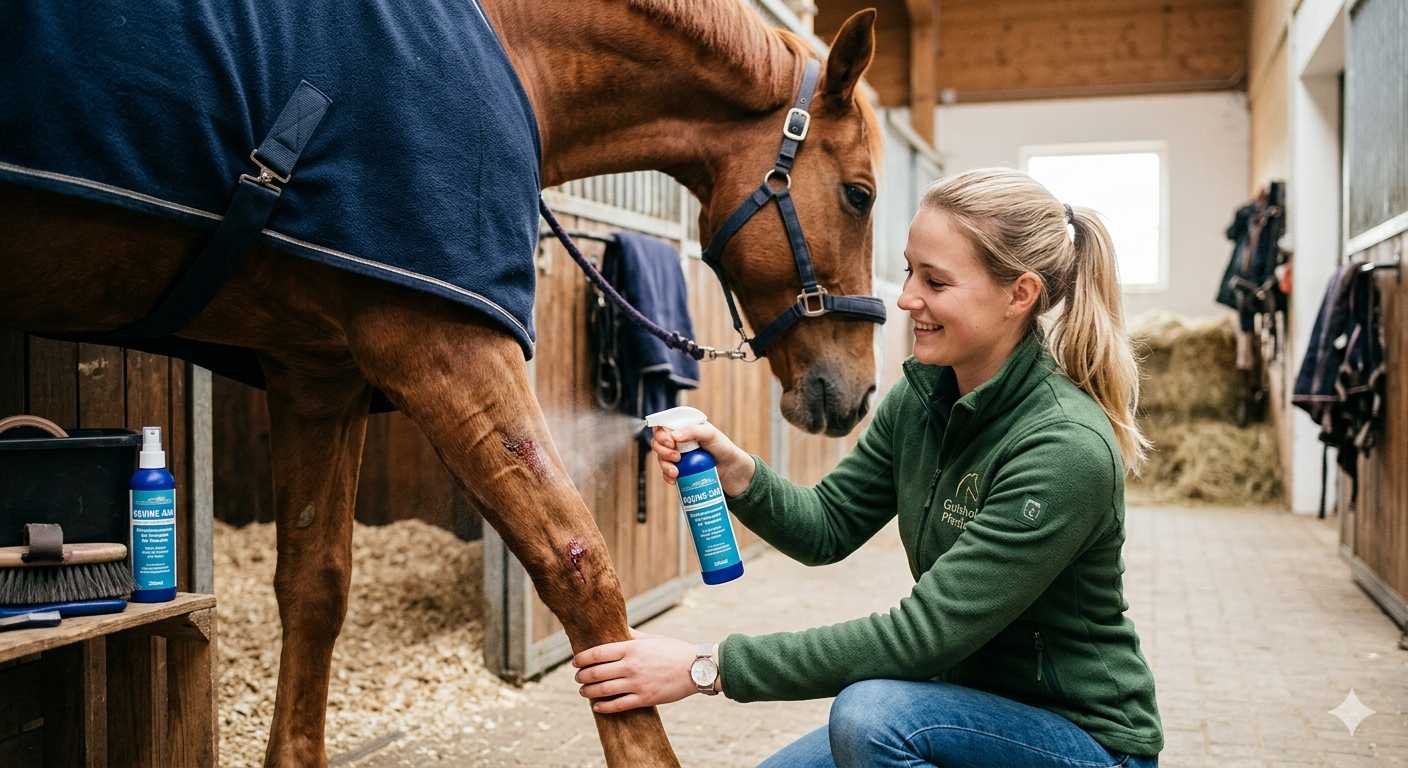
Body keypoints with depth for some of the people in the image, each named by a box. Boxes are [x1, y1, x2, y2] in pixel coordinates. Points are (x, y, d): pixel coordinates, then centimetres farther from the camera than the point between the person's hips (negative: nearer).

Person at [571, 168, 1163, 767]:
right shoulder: (920, 397, -3)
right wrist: (736, 472, -18)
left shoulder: (1068, 449, -28)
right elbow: (829, 527, 3)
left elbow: (924, 632, -31)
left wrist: (710, 667, -31)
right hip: (968, 702, 7)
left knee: (869, 712, -30)